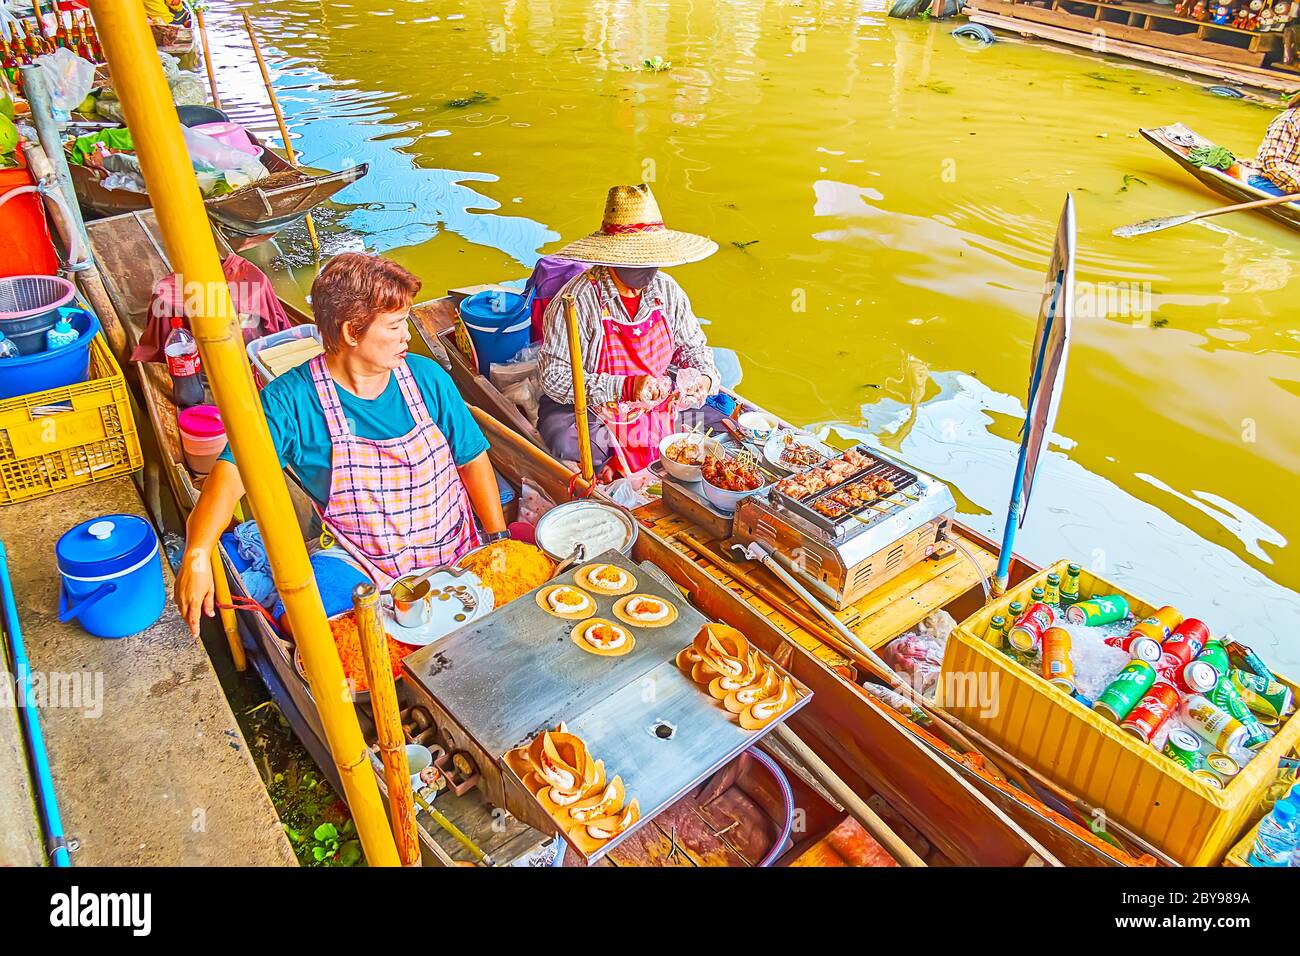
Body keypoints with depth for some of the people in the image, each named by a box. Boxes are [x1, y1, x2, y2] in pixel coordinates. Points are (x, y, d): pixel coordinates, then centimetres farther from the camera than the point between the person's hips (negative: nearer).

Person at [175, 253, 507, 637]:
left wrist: (499, 538, 3)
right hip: (369, 579, -3)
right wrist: (197, 555, -32)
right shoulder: (291, 400, -10)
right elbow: (232, 474, -17)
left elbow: (472, 458, 8)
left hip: (460, 558, 3)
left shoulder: (427, 378, 0)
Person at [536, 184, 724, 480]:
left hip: (658, 406, 6)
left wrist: (705, 377, -11)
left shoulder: (667, 291, -2)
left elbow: (692, 346, 13)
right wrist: (625, 388, -33)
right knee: (567, 443, -38)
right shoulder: (577, 300, -20)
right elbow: (555, 377, -24)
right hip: (588, 411, -6)